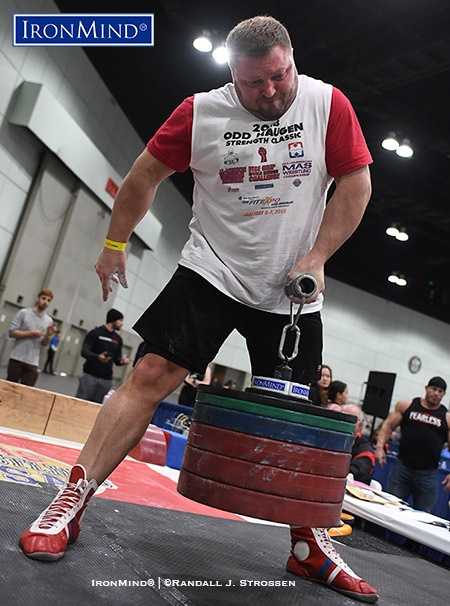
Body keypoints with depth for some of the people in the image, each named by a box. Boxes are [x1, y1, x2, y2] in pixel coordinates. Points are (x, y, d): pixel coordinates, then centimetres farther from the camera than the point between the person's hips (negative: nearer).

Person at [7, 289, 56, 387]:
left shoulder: (49, 321, 9)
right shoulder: (24, 312, 0)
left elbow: (44, 344, 11)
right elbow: (12, 332, -6)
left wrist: (49, 335, -9)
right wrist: (31, 333, -14)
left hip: (33, 363, 2)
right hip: (17, 359, -2)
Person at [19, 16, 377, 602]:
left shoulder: (328, 104, -1)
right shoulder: (201, 112, -2)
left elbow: (356, 182, 0)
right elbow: (146, 173, 7)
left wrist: (316, 258, -9)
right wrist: (114, 244, 8)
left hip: (292, 292, 1)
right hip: (212, 273, -1)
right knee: (151, 377, -13)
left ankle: (309, 547, 20)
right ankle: (73, 500, -2)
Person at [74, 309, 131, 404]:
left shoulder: (118, 339, 14)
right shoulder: (95, 333, -2)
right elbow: (84, 351, -10)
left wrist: (122, 361, -8)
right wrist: (97, 357, -29)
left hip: (106, 379, 4)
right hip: (90, 375, -4)